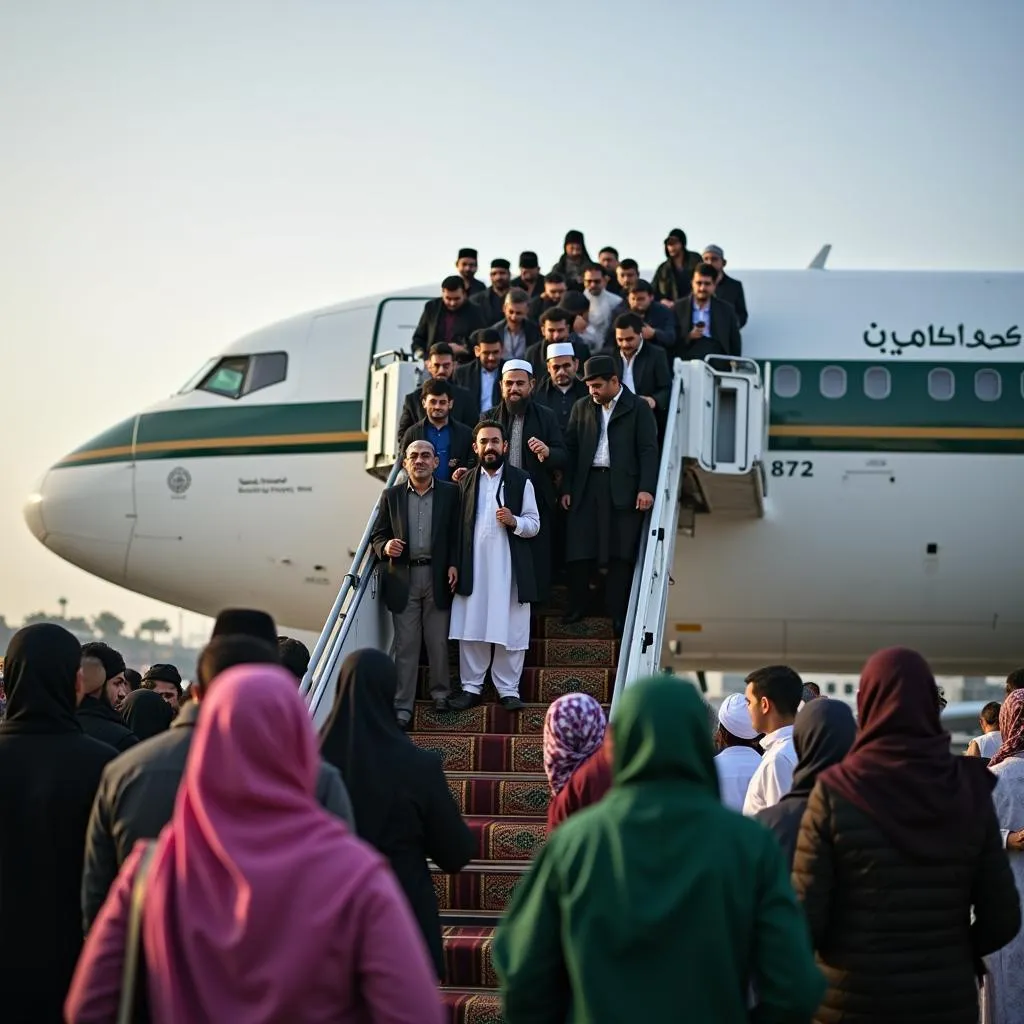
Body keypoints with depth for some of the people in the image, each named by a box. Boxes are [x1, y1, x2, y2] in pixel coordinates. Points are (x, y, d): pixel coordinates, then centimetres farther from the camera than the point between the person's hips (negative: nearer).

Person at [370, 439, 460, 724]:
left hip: (438, 577, -1)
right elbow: (377, 535, 8)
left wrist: (453, 565, -10)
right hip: (403, 578, 1)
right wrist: (385, 547, -13)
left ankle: (441, 694, 21)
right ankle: (402, 707, 3)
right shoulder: (391, 496, 7)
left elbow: (457, 533, 2)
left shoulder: (450, 493, 4)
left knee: (438, 642, 6)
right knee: (405, 645, 1)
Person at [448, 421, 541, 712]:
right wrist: (454, 565, 4)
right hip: (473, 569, 2)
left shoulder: (521, 481, 4)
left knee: (510, 631, -1)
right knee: (471, 631, 3)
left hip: (509, 570, -2)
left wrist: (514, 521, -16)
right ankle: (471, 687, 11)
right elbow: (457, 525, 13)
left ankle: (508, 690, 7)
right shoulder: (465, 482, 11)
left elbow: (534, 524, 5)